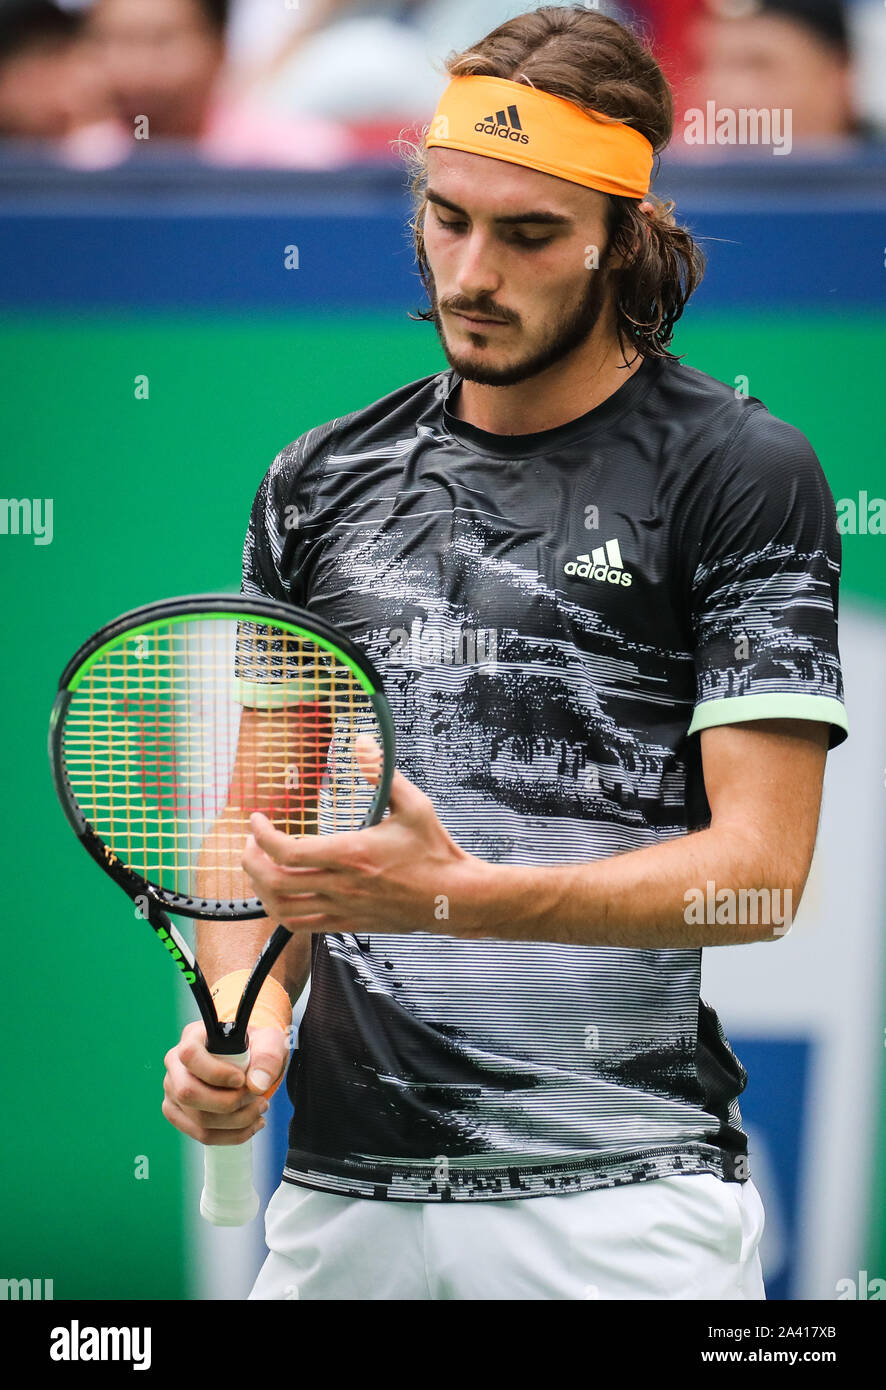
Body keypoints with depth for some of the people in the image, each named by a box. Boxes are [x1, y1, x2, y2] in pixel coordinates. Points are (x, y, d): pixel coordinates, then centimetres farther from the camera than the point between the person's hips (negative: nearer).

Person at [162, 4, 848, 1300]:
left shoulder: (744, 472, -4)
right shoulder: (317, 484, 11)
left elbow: (756, 868, -9)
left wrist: (452, 894, -21)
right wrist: (247, 1009, -5)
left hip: (620, 1193, -4)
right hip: (339, 1186, 4)